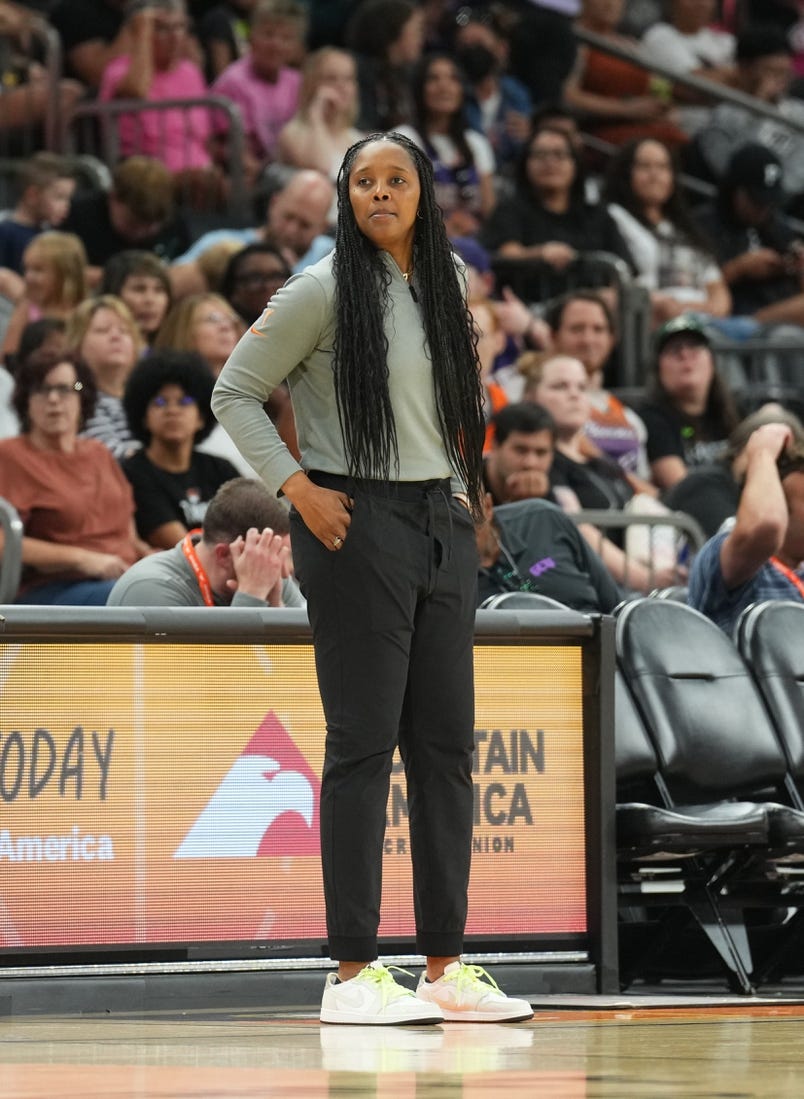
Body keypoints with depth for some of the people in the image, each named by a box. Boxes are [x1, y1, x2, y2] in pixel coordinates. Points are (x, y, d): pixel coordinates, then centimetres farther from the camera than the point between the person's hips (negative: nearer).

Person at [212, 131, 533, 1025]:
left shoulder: (444, 287, 13)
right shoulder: (325, 290, -5)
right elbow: (233, 392, -4)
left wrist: (461, 487, 12)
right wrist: (298, 488, -11)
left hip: (442, 525, 6)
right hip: (359, 525, -6)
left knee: (446, 742, 5)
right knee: (364, 741, -7)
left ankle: (444, 966, 9)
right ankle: (351, 973, -5)